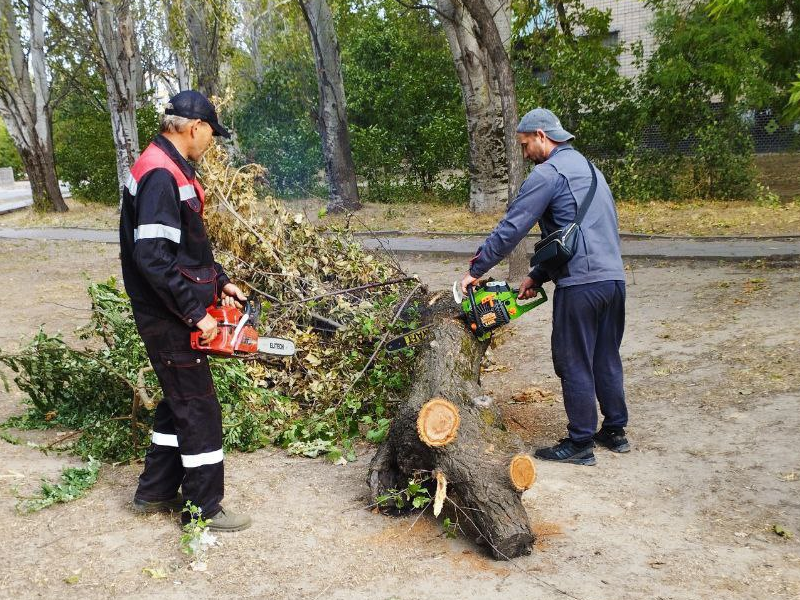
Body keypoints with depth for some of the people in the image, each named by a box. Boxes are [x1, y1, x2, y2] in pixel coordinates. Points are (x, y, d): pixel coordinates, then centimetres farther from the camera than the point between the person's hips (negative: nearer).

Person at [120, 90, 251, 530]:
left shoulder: (171, 170, 12)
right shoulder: (160, 176, -21)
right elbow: (154, 258, -28)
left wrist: (220, 280, 13)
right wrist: (196, 313, -23)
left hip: (173, 316, 10)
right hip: (168, 319, -10)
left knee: (179, 400, 19)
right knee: (199, 408, -1)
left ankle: (155, 492, 31)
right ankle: (204, 508, 11)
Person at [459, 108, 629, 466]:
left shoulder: (549, 172, -7)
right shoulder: (587, 167, 22)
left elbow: (511, 228, -10)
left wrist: (476, 270, -2)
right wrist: (537, 277, 21)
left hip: (581, 284, -9)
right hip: (614, 277, 9)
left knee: (574, 364, 1)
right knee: (606, 359, 18)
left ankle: (580, 444, 9)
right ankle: (615, 431, 27)